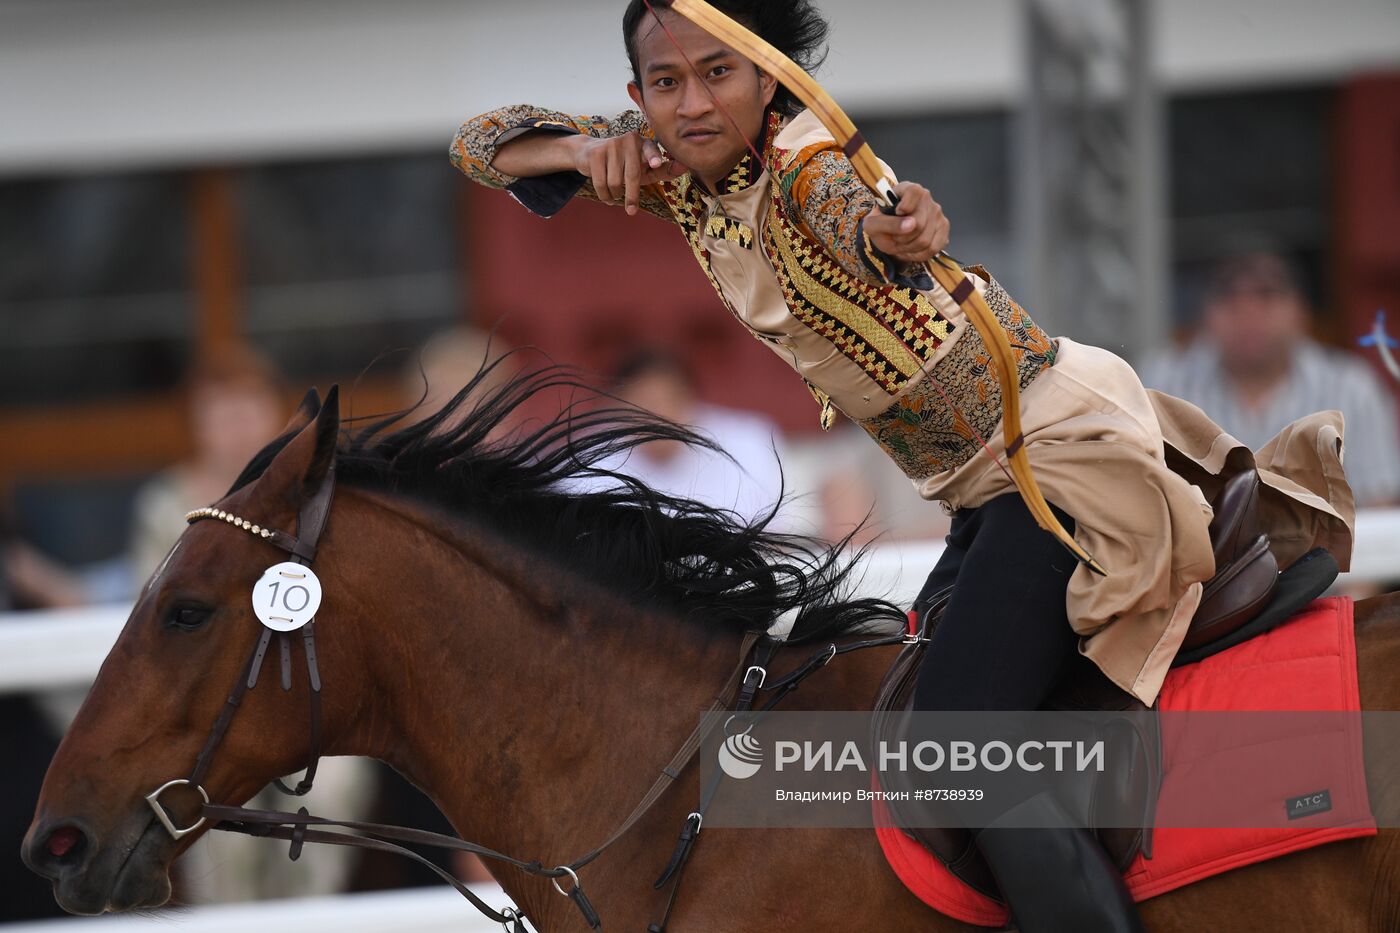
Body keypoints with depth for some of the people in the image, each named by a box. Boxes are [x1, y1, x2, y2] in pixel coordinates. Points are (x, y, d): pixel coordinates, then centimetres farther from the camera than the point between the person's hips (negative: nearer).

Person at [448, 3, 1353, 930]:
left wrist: (901, 234, -69)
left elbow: (861, 213, -45)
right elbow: (482, 146, 5)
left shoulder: (807, 166, -21)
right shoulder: (682, 170, 3)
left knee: (956, 738, -25)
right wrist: (591, 151, -16)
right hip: (984, 490, 10)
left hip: (1067, 448, -10)